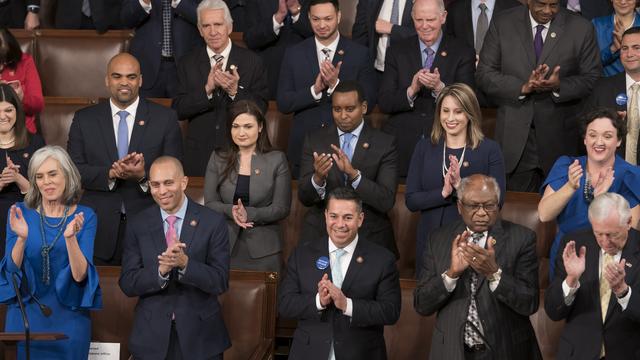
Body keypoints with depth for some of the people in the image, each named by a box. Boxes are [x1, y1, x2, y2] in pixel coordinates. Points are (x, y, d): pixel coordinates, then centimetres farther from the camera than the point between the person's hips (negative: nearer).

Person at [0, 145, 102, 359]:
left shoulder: (85, 216, -3)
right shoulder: (20, 212, 0)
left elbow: (80, 275, -12)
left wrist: (70, 238, -28)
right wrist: (22, 238, -24)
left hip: (68, 319, 0)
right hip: (24, 318, 1)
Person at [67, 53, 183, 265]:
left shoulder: (165, 119, 4)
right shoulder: (84, 119, 8)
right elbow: (73, 170, 0)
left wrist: (143, 176, -19)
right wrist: (110, 174, -17)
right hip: (100, 230, 1)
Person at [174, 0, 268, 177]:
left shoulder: (252, 61, -1)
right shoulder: (188, 63, 3)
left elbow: (261, 108, -4)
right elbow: (179, 109, -4)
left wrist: (235, 91, -21)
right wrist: (207, 89, -19)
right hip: (199, 156, 1)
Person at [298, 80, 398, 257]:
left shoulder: (384, 143, -1)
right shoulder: (314, 140, 4)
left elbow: (386, 201, -10)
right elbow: (304, 197, -1)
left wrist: (353, 173, -24)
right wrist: (318, 178, -23)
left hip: (369, 239, -1)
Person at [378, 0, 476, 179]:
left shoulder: (463, 54, 2)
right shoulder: (397, 52, 8)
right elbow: (384, 104, 2)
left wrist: (439, 87, -22)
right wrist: (411, 90, -16)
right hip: (403, 148, 1)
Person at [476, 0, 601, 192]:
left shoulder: (581, 29, 0)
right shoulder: (502, 24, 2)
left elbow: (593, 79, 0)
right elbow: (484, 75, -1)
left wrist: (559, 86, -19)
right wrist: (523, 87, -17)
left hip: (559, 141, 0)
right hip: (515, 138, 0)